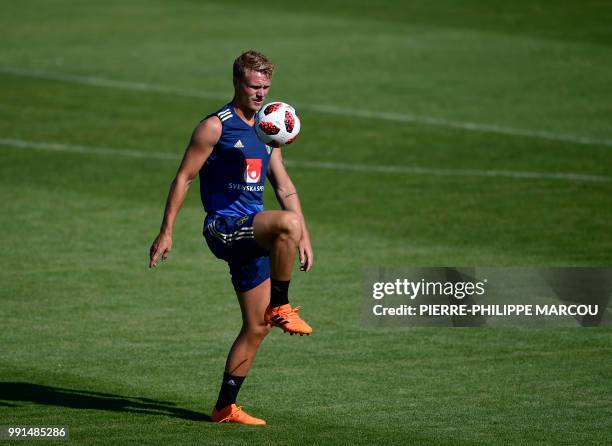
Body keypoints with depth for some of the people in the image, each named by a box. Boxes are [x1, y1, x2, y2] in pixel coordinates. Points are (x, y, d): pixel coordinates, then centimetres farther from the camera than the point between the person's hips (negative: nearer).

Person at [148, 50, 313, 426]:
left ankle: (226, 406, 12)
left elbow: (284, 186, 21)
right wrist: (166, 232, -10)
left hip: (252, 233, 7)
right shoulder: (215, 127, -6)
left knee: (257, 328, 4)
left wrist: (304, 237, 15)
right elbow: (184, 177, -6)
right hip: (224, 227, -7)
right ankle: (280, 307, -20)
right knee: (286, 222, -35)